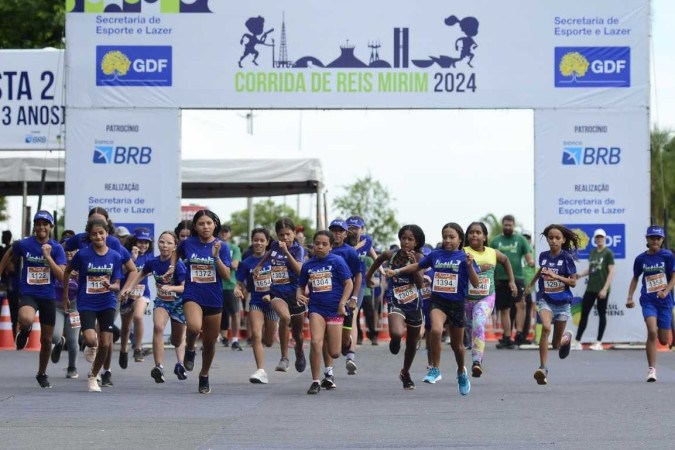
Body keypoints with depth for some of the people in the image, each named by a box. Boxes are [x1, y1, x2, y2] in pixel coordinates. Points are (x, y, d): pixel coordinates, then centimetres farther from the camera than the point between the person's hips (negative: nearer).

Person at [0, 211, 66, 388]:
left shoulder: (57, 248, -5)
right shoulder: (24, 245, -5)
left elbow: (61, 276, -13)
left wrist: (48, 256, -21)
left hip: (48, 296, 2)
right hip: (28, 294, -2)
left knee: (46, 339, 10)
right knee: (26, 319, -36)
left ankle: (42, 374, 33)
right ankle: (24, 331, 3)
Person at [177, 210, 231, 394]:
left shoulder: (222, 246, -3)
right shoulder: (187, 244, -1)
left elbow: (226, 275, -10)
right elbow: (177, 254, 23)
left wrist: (216, 256, -21)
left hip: (214, 299, 2)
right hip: (193, 296, -1)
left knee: (210, 343, 11)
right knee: (194, 327, -33)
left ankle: (204, 375, 35)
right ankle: (190, 349, 0)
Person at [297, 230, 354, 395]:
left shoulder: (337, 261, -4)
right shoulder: (308, 265, 6)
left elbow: (349, 283, -4)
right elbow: (301, 286, 17)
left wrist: (342, 304, -12)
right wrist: (299, 295, -6)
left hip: (334, 309, -1)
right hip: (316, 308, 1)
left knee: (334, 353, 1)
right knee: (316, 342, -19)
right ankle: (315, 382, -9)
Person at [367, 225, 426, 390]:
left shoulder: (418, 258, -10)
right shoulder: (391, 255, -7)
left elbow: (420, 285, -17)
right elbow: (379, 259, 17)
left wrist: (414, 264, -26)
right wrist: (369, 275, 26)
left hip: (414, 304, 1)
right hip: (396, 302, -1)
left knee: (412, 342, 16)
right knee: (397, 333, -31)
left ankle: (405, 373, 42)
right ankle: (395, 340, 9)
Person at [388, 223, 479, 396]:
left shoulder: (464, 257, -5)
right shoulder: (436, 255, 3)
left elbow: (475, 283, -9)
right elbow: (418, 266, 18)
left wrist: (470, 266, -24)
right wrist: (397, 271, 11)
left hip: (457, 303, -1)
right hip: (438, 301, 1)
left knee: (457, 344, 13)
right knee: (436, 330, -30)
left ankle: (461, 373, 41)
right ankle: (435, 369, -15)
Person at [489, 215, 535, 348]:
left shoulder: (520, 240, 7)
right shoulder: (495, 241, 11)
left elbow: (528, 256, 1)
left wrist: (531, 261, -22)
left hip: (517, 277, -3)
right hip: (501, 280, 3)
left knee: (521, 304, -21)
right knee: (504, 310, 7)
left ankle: (519, 334, -21)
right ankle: (507, 338, 14)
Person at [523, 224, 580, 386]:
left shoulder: (566, 257, -6)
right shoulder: (543, 256, 3)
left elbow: (573, 282, -6)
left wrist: (556, 276, -19)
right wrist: (530, 285, 35)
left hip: (562, 302, -1)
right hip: (545, 300, 1)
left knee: (556, 344, 8)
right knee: (546, 328, -29)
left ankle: (567, 337, 47)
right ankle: (543, 368, -28)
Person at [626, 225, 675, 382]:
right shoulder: (641, 258, 4)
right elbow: (635, 278, 17)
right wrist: (630, 297, 8)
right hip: (648, 300, 0)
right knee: (652, 332, -23)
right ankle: (652, 370, -18)